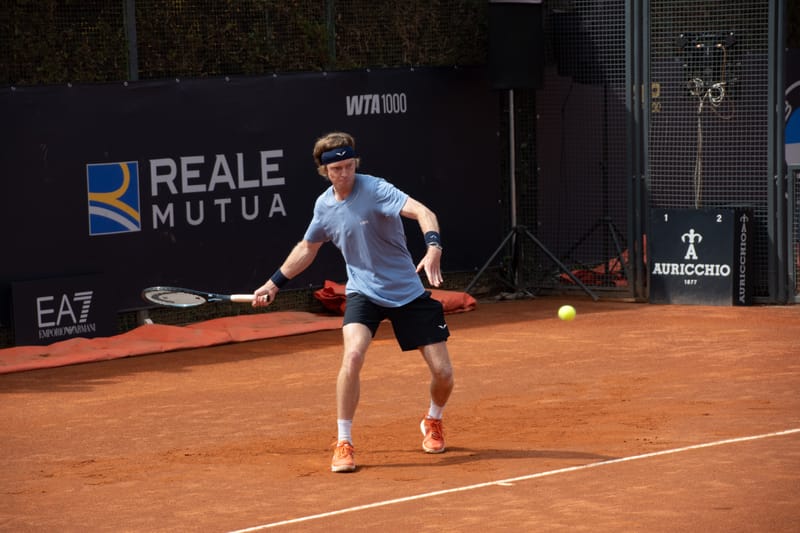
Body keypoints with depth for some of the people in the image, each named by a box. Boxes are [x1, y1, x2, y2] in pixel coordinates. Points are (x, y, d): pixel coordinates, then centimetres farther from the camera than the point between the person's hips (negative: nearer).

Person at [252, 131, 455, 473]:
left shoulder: (374, 189, -18)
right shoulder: (324, 205, -1)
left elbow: (422, 212, -32)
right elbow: (307, 248, 19)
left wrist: (433, 247, -51)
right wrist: (274, 284, 24)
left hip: (408, 292, -2)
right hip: (363, 292, 2)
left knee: (442, 372, -3)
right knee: (353, 355, -26)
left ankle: (433, 421, 32)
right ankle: (343, 443, -14)